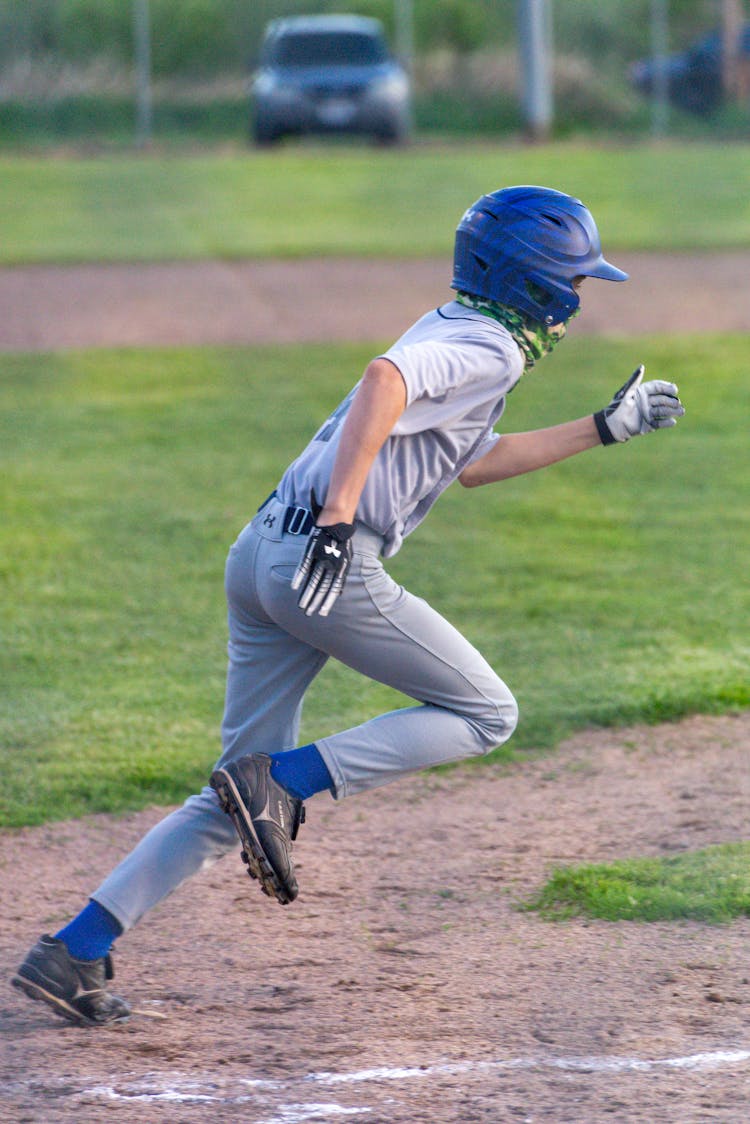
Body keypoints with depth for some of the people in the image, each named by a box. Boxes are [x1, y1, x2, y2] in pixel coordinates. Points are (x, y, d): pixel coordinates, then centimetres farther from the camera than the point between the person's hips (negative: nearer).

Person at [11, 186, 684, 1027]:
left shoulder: (451, 331, 24)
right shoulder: (489, 349, -6)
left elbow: (474, 462, 39)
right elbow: (383, 380, -26)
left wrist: (604, 429, 39)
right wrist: (339, 516, -34)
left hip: (264, 552, 9)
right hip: (334, 567, -9)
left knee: (236, 802, 11)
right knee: (486, 714, 6)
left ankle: (74, 953, 2)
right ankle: (280, 782, -9)